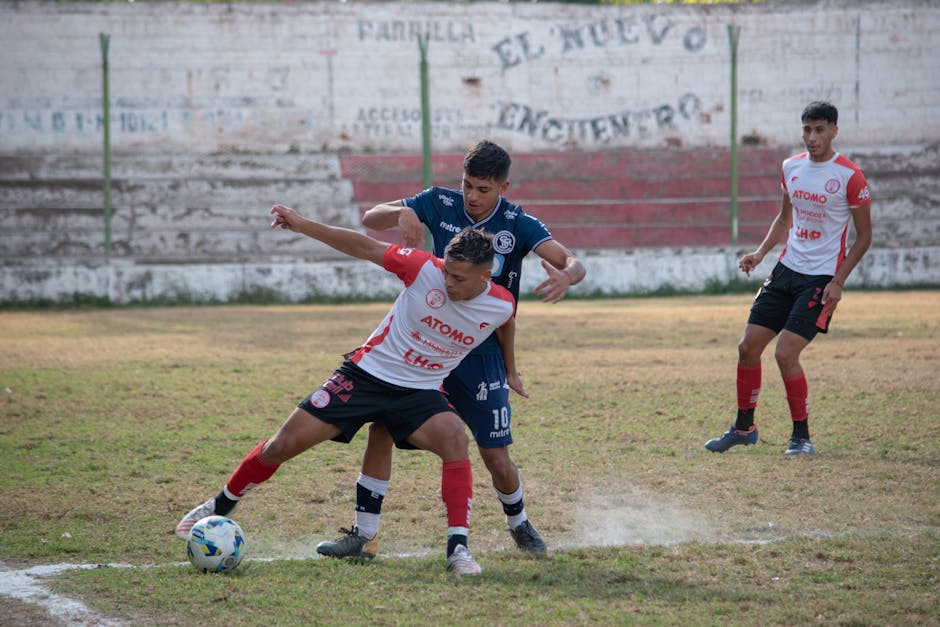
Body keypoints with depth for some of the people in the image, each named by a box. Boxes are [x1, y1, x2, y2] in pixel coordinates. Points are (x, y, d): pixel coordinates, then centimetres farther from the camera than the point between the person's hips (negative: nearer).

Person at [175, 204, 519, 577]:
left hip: (419, 393, 1)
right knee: (287, 442, -3)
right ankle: (220, 507, 21)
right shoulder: (426, 269, -18)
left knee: (455, 440, -29)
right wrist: (303, 225, -14)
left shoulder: (502, 306, -11)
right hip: (367, 373, -1)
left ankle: (458, 549, -24)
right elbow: (365, 247, -10)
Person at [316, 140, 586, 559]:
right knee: (382, 425, -11)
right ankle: (364, 535, -1)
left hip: (482, 353, -2)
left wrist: (566, 276, -48)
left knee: (497, 459, -3)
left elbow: (572, 263, -22)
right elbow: (370, 219, -4)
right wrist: (403, 213, -27)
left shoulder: (518, 225, -11)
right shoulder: (440, 204, -4)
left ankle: (519, 525, 29)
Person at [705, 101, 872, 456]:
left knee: (785, 353, -16)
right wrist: (760, 253, 5)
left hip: (821, 278, -6)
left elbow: (864, 236, -7)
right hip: (787, 270, 6)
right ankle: (744, 428, 21)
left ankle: (802, 437, 0)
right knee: (748, 346, 4)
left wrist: (837, 283, -14)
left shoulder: (850, 177, -12)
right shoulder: (791, 167, 6)